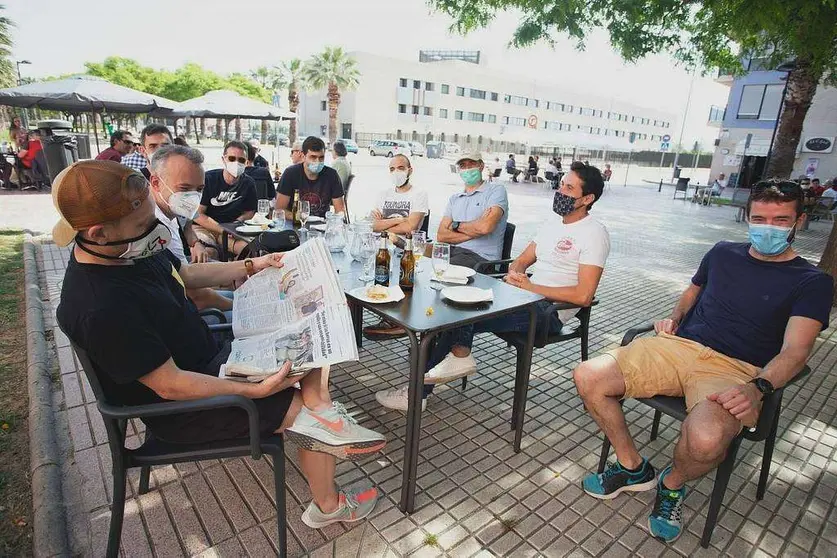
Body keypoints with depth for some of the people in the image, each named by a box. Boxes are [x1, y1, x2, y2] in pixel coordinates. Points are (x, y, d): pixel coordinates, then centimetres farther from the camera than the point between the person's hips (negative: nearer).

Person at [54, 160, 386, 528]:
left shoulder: (126, 250, -7)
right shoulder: (101, 309, -34)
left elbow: (186, 274, 12)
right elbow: (170, 386, -28)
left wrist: (250, 267, 6)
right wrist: (256, 391, -27)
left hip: (209, 358, 9)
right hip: (184, 407, -9)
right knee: (309, 411, -4)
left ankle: (320, 410, -9)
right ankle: (328, 505, 18)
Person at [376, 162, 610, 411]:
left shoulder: (594, 234, -10)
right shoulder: (554, 220, 15)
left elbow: (583, 296, -20)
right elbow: (522, 260, 18)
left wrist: (530, 287, -19)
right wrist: (514, 274, -6)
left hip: (550, 311, -8)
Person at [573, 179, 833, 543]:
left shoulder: (812, 282, 4)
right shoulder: (724, 253, 17)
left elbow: (794, 351, -8)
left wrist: (757, 388, -27)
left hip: (735, 369, -4)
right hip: (676, 346, 4)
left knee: (706, 440, -38)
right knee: (588, 378, -17)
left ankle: (673, 484, 2)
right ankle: (633, 468, 7)